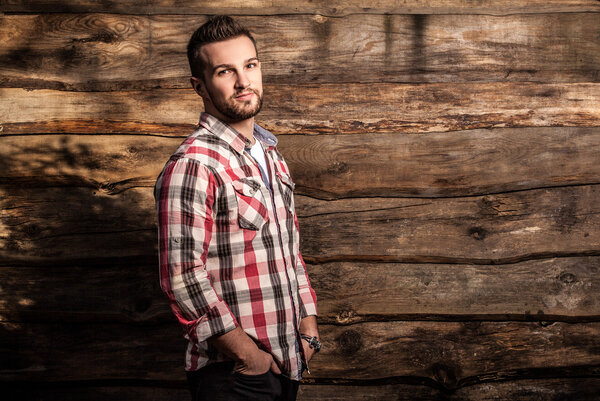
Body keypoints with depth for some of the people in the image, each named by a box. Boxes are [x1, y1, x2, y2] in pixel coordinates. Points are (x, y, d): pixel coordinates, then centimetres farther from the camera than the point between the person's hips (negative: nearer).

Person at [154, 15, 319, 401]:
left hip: (287, 365, 8)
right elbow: (183, 276, -22)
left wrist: (308, 326, 8)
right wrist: (249, 355, -18)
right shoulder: (192, 167, -16)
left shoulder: (271, 156, 12)